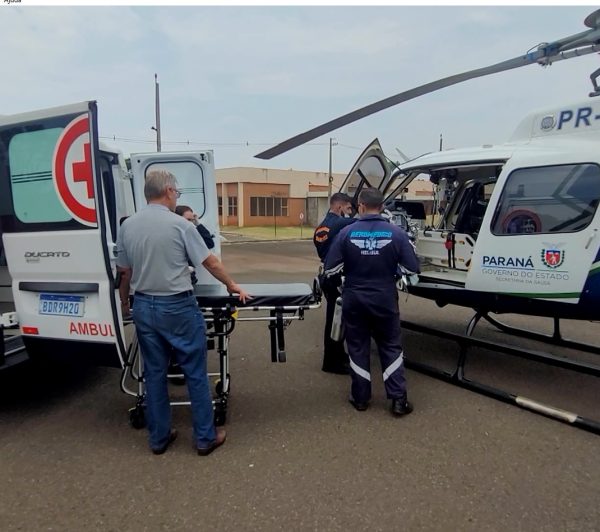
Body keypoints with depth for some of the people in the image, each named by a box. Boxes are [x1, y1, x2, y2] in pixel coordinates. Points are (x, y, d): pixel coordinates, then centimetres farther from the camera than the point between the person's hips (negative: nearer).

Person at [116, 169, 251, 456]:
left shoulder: (127, 226, 3)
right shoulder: (180, 224, -12)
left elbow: (124, 272, 10)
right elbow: (210, 263, -8)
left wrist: (124, 302, 26)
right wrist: (232, 285, 7)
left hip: (143, 307, 6)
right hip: (178, 307, -5)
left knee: (154, 374, 15)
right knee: (195, 374, 7)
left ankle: (159, 438, 26)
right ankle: (205, 437, 17)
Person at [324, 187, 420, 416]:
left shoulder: (347, 233, -10)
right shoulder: (396, 233, -10)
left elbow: (329, 268, -7)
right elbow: (414, 267, -4)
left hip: (354, 299, 0)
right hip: (385, 300, 0)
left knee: (357, 348, 14)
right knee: (391, 348, 14)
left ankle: (360, 398, 23)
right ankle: (398, 399, 16)